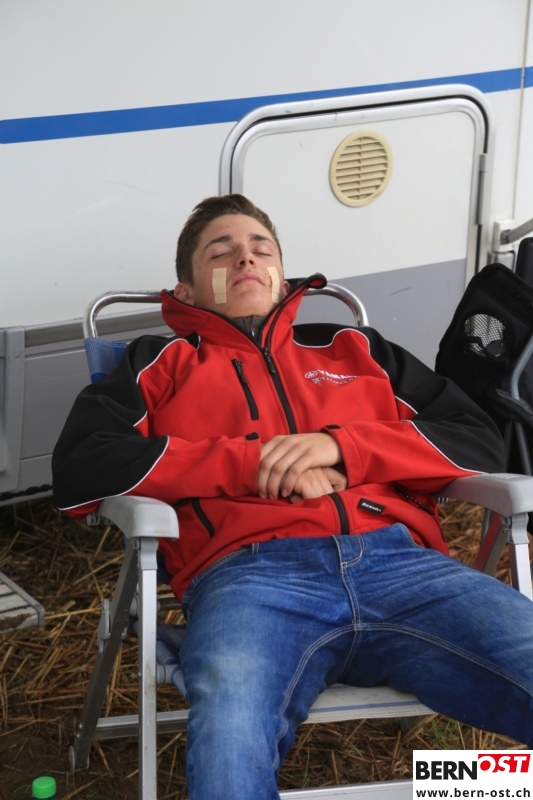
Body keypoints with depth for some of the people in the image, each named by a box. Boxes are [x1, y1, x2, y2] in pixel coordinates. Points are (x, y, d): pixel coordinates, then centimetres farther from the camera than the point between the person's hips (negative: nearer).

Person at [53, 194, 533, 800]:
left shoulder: (355, 350, 33)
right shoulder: (162, 365, 27)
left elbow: (479, 443, 22)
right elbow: (77, 471, 9)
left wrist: (341, 446, 4)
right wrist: (251, 461, 2)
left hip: (399, 561, 3)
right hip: (247, 573, -3)